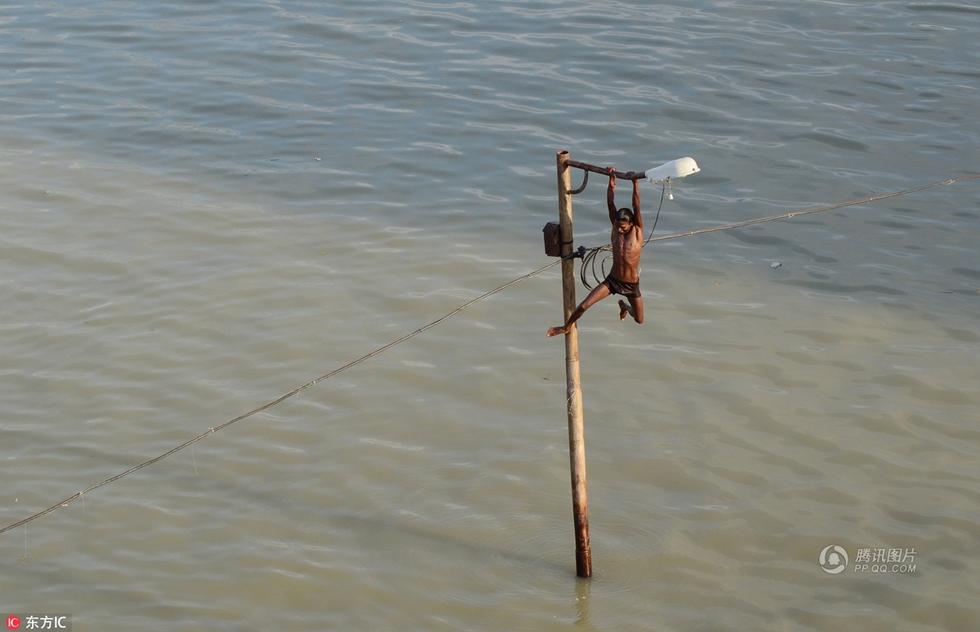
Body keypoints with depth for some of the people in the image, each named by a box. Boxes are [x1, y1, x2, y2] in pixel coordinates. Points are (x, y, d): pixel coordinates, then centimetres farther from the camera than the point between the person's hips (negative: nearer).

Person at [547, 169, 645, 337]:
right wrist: (611, 182, -27)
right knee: (583, 306, -10)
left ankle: (624, 306, 46)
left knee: (639, 320, 12)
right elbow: (610, 204, -16)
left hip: (631, 285, -1)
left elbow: (637, 207, -27)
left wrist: (635, 184, -38)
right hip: (612, 280, 1)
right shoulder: (615, 227, -8)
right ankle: (566, 327, 16)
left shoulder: (638, 231, -15)